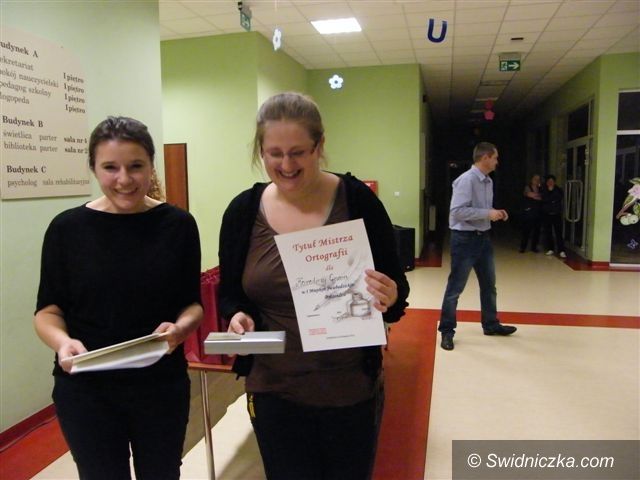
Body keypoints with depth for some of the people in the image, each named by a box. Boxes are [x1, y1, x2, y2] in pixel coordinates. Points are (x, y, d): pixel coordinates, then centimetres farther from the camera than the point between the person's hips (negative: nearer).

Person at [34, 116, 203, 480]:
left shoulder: (178, 224, -5)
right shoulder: (68, 227, -6)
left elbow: (193, 304, 0)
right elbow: (48, 310, 0)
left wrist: (180, 327, -21)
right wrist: (62, 341, -20)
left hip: (162, 385, 1)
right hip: (86, 389, 0)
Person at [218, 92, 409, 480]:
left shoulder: (358, 200, -11)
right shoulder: (243, 211, -4)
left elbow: (397, 285, -4)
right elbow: (229, 293, 6)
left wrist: (390, 298, -26)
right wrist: (237, 315, -15)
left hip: (352, 389, -1)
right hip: (274, 390, 1)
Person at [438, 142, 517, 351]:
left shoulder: (488, 181, 9)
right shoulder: (466, 180, -18)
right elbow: (457, 211, -26)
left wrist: (496, 213, 1)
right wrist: (488, 213, -22)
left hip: (483, 237, 9)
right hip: (465, 239, -9)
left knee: (488, 284, 19)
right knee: (455, 287, 0)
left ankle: (491, 324, 35)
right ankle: (447, 330, 12)